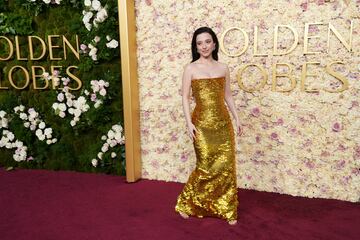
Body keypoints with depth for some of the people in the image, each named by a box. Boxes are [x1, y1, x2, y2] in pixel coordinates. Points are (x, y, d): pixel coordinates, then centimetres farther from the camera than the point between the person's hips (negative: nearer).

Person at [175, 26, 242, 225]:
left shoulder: (223, 68, 9)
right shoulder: (190, 69, 0)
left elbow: (227, 95, 14)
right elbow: (185, 97, -3)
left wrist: (237, 118, 10)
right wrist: (189, 122, -12)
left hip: (222, 122, 4)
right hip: (202, 122, -3)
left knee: (226, 166, 4)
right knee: (207, 166, -1)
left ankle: (227, 210, 21)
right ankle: (186, 203, 22)